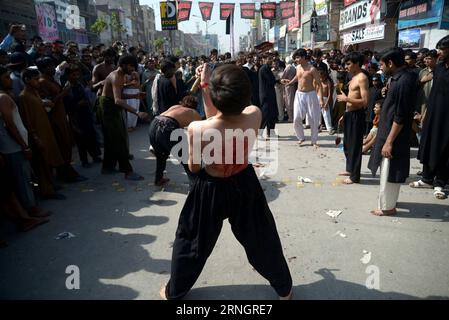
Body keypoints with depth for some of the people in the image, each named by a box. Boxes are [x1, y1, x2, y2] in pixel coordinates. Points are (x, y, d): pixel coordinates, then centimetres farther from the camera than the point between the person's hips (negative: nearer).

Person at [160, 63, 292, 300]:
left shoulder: (197, 129, -29)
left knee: (192, 241, 23)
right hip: (245, 185, 3)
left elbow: (194, 167, -10)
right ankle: (284, 288, 47)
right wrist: (205, 84, -3)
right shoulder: (255, 115, -21)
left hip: (212, 190, -2)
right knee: (261, 237, 25)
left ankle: (174, 292, 46)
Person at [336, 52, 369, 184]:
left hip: (356, 115, -10)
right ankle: (350, 169, 35)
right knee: (347, 143, 19)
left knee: (355, 145, -1)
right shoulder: (354, 77, 14)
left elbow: (365, 101, -24)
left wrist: (346, 98, -19)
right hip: (349, 114, 10)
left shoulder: (362, 78, -15)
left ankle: (355, 176, 9)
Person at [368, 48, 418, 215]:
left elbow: (400, 117, -23)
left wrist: (389, 142, -22)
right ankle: (389, 201, 34)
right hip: (388, 132, 10)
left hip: (394, 135, -10)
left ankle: (387, 206, 16)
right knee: (389, 171, 20)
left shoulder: (404, 81, -21)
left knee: (389, 173, 2)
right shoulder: (398, 78, 8)